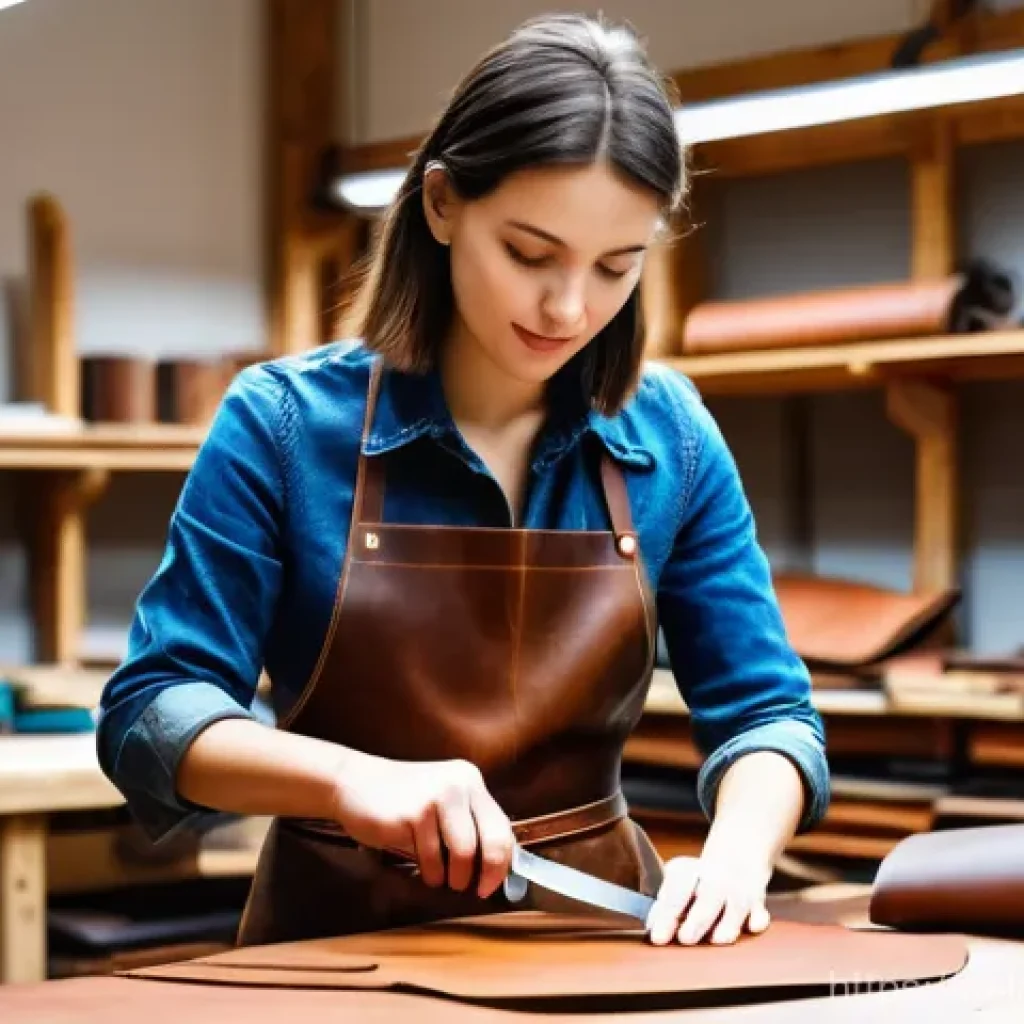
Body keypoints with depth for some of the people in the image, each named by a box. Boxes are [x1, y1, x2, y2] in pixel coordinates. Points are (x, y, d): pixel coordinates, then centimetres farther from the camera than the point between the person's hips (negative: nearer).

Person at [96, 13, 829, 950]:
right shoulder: (284, 424, -8)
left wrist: (736, 852, -19)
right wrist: (352, 778, -27)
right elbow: (149, 713, -9)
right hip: (344, 937, -1)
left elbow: (764, 711, 3)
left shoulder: (670, 437, 0)